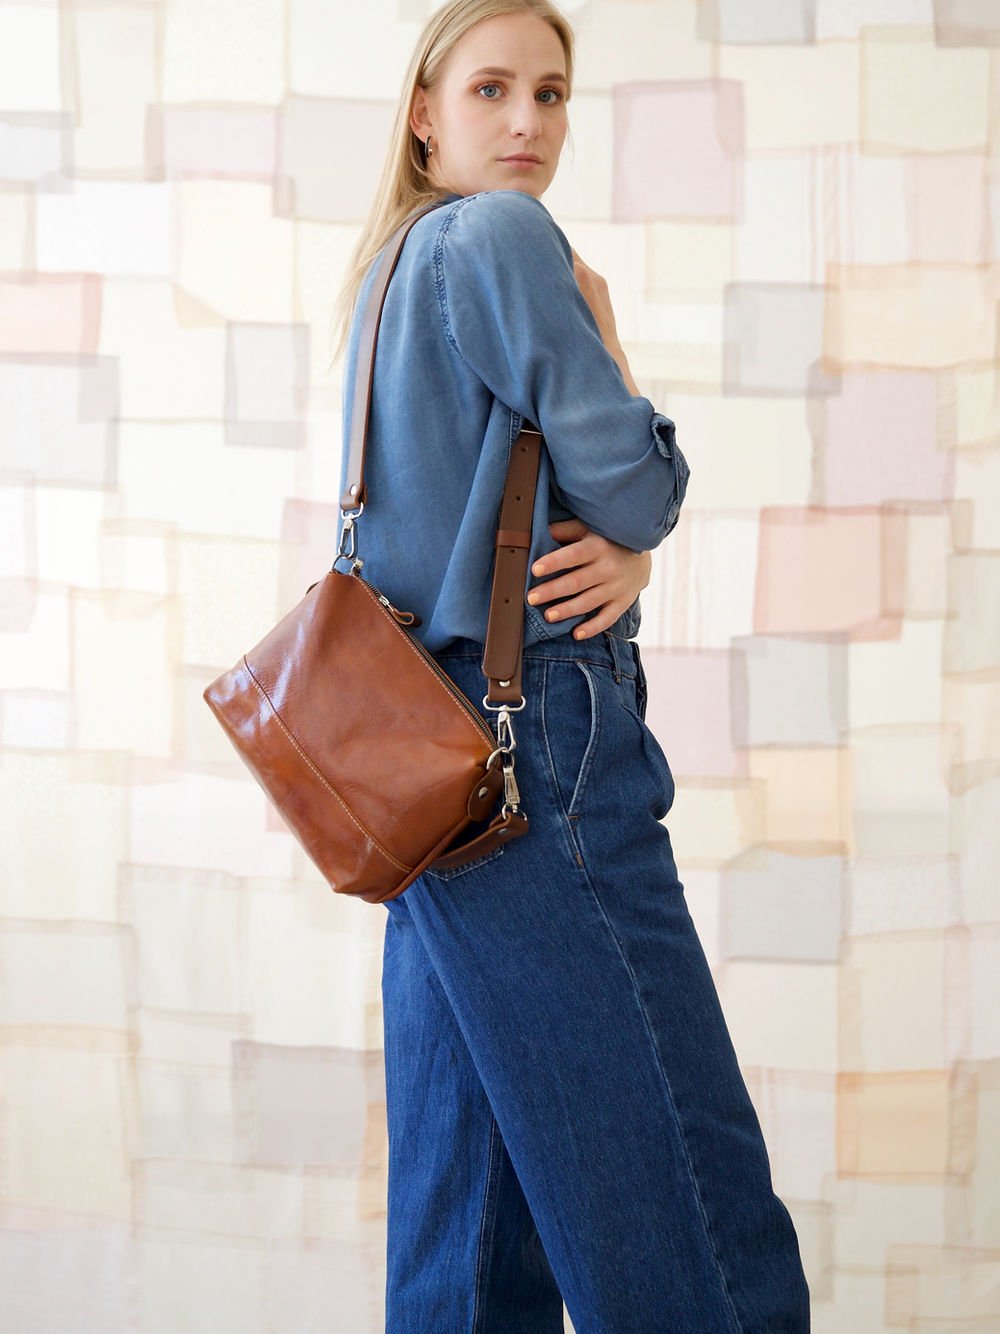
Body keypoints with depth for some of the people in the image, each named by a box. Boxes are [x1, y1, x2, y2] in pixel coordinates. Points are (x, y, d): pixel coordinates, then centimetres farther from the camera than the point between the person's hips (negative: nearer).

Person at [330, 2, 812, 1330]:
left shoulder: (393, 272, 21)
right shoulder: (502, 238, -7)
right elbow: (634, 482, -10)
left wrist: (626, 559, -2)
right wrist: (606, 335, 8)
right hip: (538, 728, -10)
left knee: (471, 1203, 10)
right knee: (696, 1220, -9)